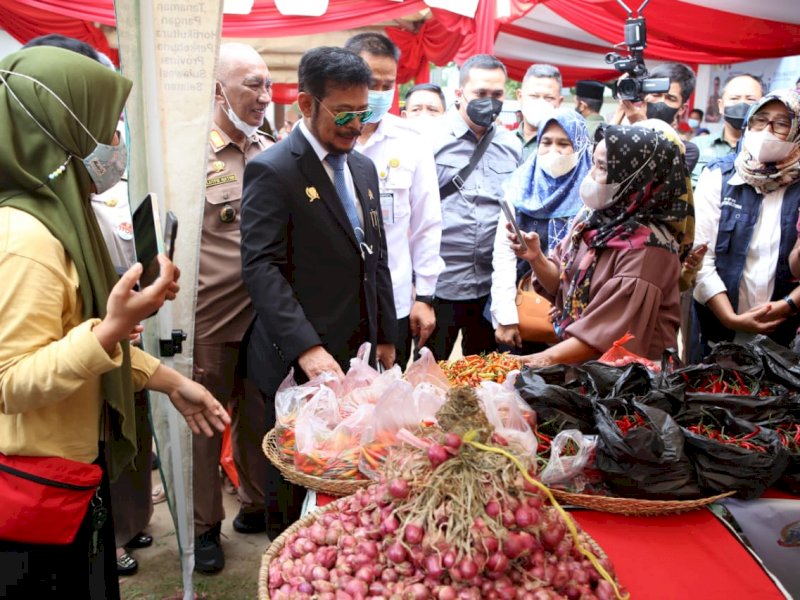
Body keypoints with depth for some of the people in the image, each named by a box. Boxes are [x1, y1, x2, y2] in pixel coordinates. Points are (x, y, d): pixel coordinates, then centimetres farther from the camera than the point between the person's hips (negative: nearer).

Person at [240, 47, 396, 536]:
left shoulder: (364, 168, 14)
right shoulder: (271, 171, -10)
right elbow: (261, 268, -18)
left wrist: (386, 336, 16)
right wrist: (307, 349, -26)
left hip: (358, 354, 6)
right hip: (300, 365, -6)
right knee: (295, 481, 7)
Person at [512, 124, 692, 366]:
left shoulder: (646, 246, -18)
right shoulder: (591, 217, 0)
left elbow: (606, 332, -19)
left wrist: (540, 360, -17)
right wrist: (536, 259, -8)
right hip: (576, 360, 6)